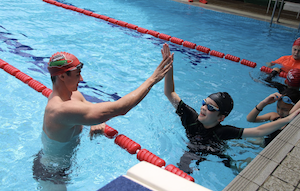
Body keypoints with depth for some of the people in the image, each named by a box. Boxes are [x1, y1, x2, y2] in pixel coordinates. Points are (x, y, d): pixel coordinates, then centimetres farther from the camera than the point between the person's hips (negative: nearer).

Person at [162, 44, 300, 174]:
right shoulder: (191, 117, -20)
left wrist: (288, 119, -37)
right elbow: (170, 93, -18)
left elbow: (259, 131, -30)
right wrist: (168, 67, -29)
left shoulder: (223, 132, -26)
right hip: (191, 157, 0)